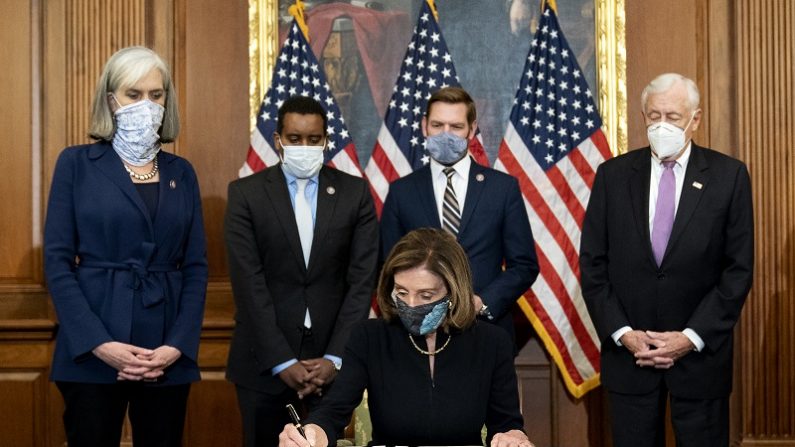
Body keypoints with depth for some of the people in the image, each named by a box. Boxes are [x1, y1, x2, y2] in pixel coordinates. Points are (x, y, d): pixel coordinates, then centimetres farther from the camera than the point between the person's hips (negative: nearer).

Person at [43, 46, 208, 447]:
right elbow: (57, 261, -3)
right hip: (93, 353, -3)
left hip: (168, 355, 3)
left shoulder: (181, 172, 11)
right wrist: (98, 343, -14)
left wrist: (179, 344, -7)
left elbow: (196, 266, 8)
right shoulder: (77, 163, 2)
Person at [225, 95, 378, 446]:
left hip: (331, 361, 1)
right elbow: (249, 284, -7)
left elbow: (362, 280, -1)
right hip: (264, 362, -1)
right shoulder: (246, 193, -1)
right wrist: (282, 362, -13)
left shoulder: (355, 193, 4)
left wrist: (335, 358, -9)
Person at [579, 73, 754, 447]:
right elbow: (592, 264, 3)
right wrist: (622, 333, -7)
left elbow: (739, 269, -3)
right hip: (627, 352, 1)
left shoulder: (729, 176, -1)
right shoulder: (613, 175, 3)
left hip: (700, 353, -1)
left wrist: (692, 337, -10)